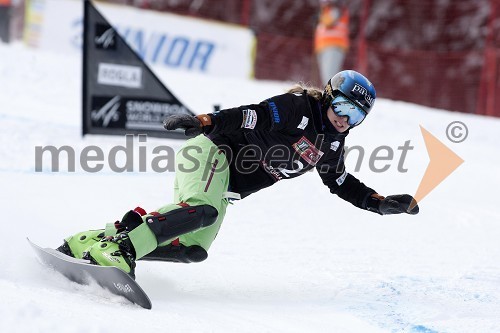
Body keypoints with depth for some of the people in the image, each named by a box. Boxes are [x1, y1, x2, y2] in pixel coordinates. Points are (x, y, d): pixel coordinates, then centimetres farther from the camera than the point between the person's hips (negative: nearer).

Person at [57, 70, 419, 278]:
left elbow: (342, 183, 27)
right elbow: (255, 116, -21)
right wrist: (206, 122, -33)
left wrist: (380, 202, 20)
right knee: (203, 211, -38)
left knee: (194, 249, -9)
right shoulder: (298, 107, -11)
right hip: (212, 151, -8)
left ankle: (89, 245, -11)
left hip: (226, 186, 8)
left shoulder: (331, 146, 13)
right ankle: (123, 248, -41)